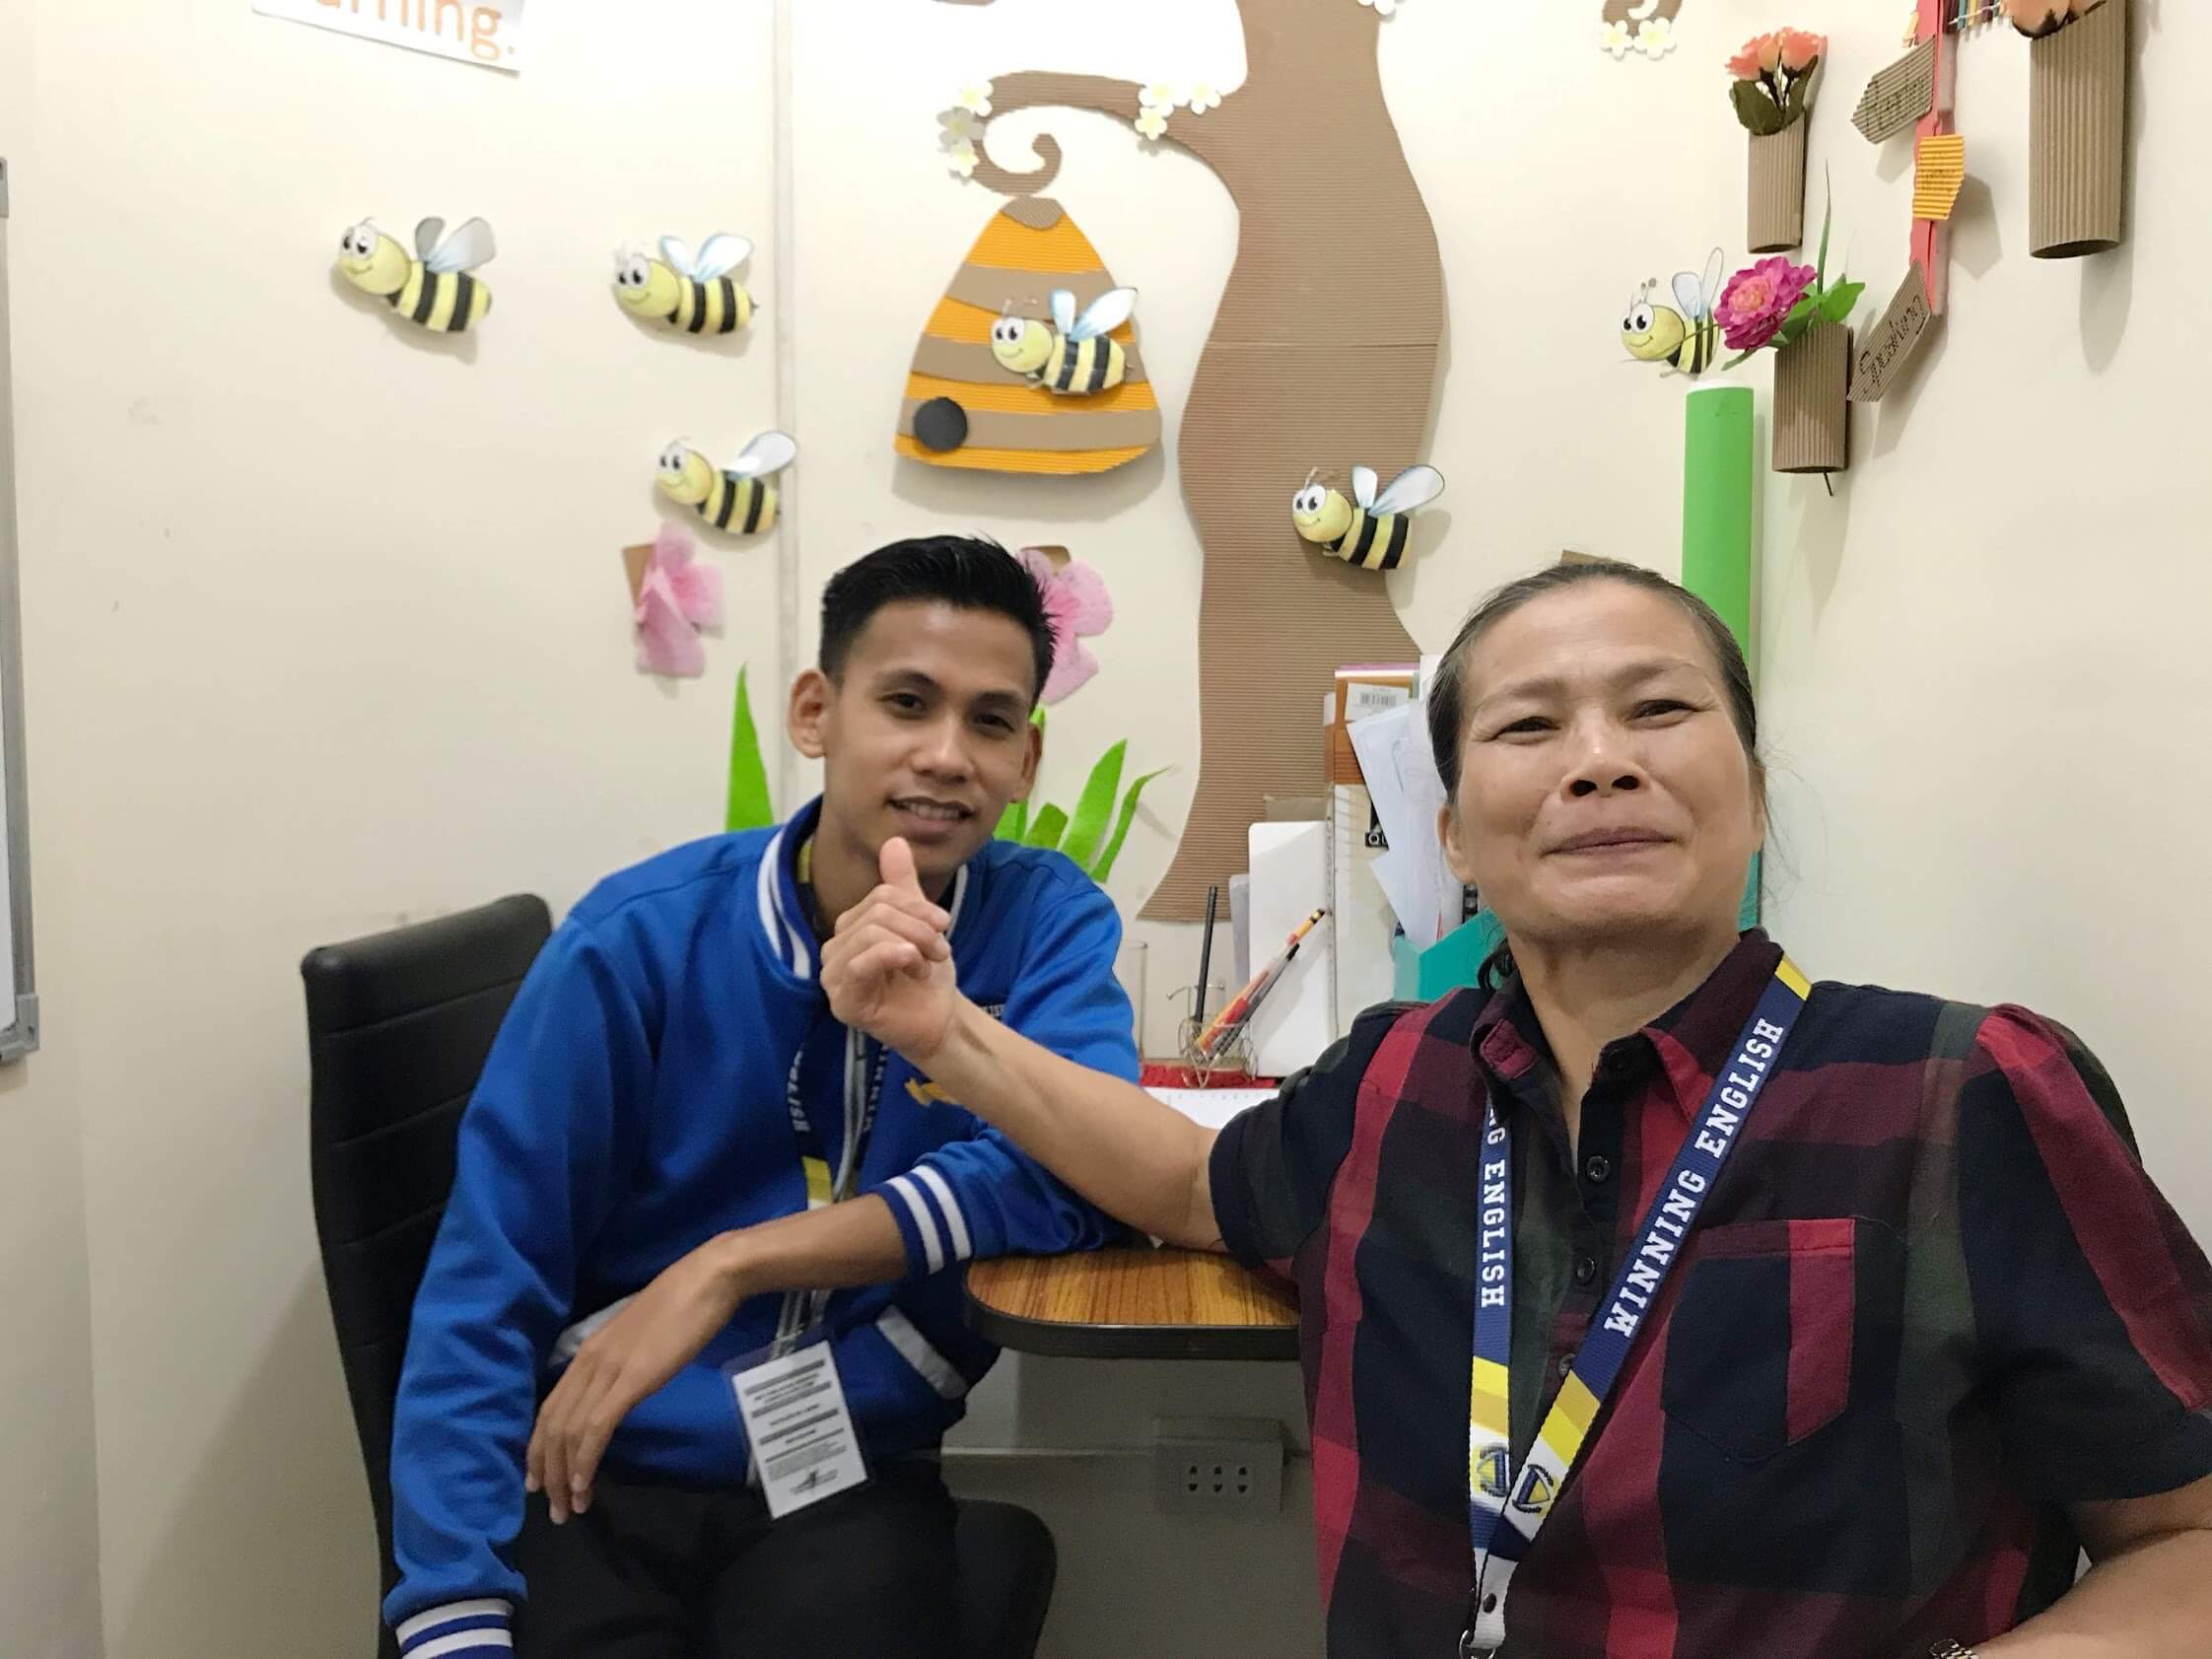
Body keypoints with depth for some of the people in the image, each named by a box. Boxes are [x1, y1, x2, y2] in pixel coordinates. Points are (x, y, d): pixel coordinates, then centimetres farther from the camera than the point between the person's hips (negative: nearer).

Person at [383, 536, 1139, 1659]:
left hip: (851, 1486, 1)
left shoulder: (1046, 919, -6)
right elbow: (485, 1293, -9)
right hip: (604, 1475, 0)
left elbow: (1076, 1168, -23)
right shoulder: (640, 937, -10)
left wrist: (732, 1262, -23)